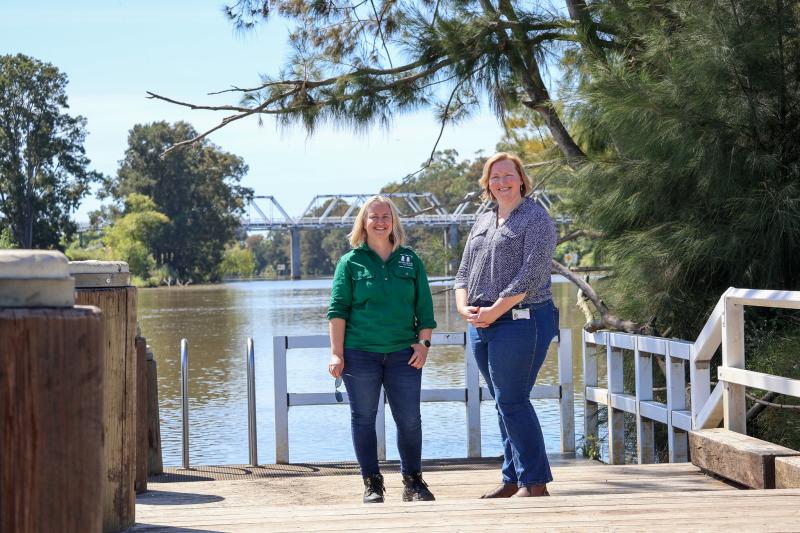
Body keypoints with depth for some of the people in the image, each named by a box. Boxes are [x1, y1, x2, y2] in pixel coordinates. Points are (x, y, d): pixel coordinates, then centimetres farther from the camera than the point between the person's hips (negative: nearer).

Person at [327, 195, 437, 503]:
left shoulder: (410, 261, 10)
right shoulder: (350, 262, 4)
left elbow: (424, 307, 11)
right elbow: (338, 310, 0)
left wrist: (424, 342, 0)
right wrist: (337, 354, -7)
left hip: (403, 353, 1)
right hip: (360, 353, -1)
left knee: (410, 420, 1)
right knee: (363, 418, 3)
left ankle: (413, 481, 15)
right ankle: (372, 484, 12)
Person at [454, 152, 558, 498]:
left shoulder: (536, 219, -4)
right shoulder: (482, 222, 19)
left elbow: (531, 275, -14)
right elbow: (464, 272, 18)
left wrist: (495, 310, -16)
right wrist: (464, 307, -2)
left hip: (520, 321, -7)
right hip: (481, 325, 8)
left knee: (512, 402, -11)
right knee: (504, 403, 10)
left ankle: (535, 482, -5)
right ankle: (513, 479, 16)